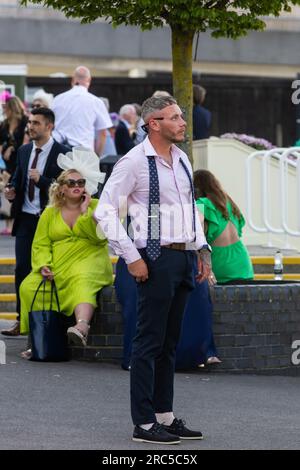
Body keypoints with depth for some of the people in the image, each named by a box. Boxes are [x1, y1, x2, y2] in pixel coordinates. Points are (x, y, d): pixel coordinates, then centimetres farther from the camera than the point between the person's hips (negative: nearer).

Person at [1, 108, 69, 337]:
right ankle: (22, 320, 8)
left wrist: (40, 179, -22)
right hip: (25, 218, 5)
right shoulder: (24, 151, 11)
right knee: (22, 269, 2)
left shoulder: (62, 153, -8)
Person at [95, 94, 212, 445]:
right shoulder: (135, 162, -10)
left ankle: (165, 416, 19)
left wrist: (202, 249, 15)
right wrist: (131, 258, -14)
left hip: (184, 258, 7)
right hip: (157, 259, -7)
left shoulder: (182, 159, 13)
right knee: (149, 343, -4)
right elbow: (105, 211, -11)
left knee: (169, 343, 12)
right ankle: (144, 424, 0)